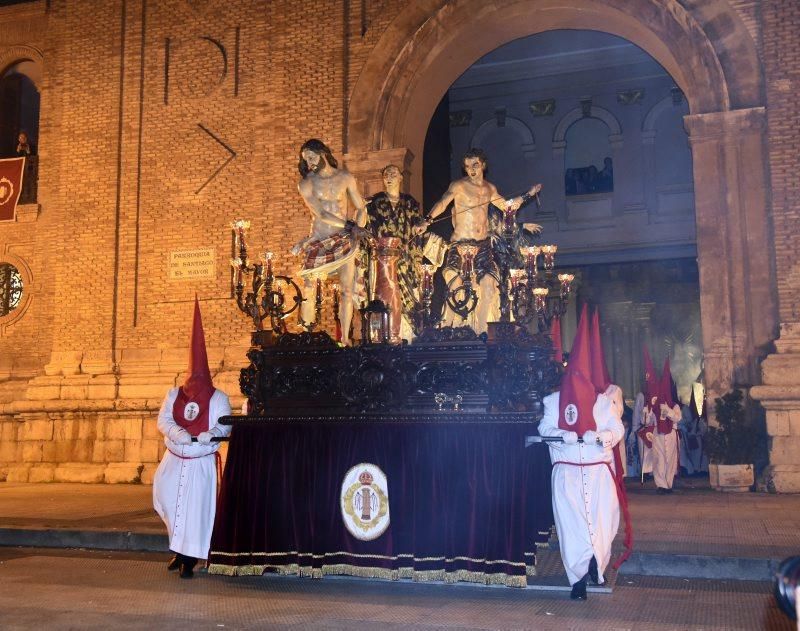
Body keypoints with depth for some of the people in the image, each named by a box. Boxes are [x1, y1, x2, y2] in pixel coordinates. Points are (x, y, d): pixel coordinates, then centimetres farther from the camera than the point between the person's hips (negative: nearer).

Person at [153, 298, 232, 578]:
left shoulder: (218, 398, -3)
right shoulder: (173, 394, 6)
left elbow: (225, 425, -9)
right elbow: (164, 420, -3)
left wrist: (210, 434, -30)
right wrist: (179, 434, -23)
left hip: (201, 462, -3)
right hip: (174, 460, 3)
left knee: (196, 508, -4)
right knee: (166, 498, 1)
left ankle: (189, 559, 3)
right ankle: (179, 549, 21)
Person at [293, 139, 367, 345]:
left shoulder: (345, 178, 6)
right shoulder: (306, 184, 0)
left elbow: (361, 208, 10)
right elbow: (320, 215, -9)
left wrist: (358, 228, -7)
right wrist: (349, 224, -13)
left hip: (344, 239, 1)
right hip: (318, 241, -1)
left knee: (347, 290, -5)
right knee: (308, 290, -6)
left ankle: (345, 339, -1)